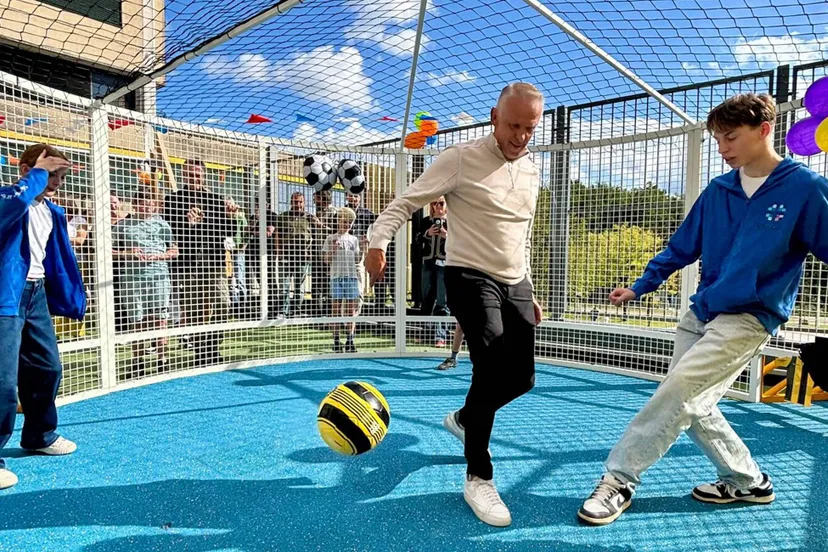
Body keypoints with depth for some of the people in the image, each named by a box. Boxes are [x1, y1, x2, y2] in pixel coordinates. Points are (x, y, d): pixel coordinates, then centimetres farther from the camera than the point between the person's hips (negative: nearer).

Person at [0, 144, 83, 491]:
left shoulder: (53, 213, 11)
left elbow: (61, 261, 16)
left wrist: (72, 302, 17)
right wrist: (38, 173, -21)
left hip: (37, 293, 8)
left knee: (47, 367, 17)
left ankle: (39, 436, 36)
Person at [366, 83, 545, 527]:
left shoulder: (531, 172, 12)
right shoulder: (461, 159, -9)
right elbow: (405, 203, -11)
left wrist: (529, 292, 20)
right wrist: (379, 241, -31)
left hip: (515, 283, 7)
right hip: (470, 277, -7)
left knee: (522, 378, 8)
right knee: (492, 367, -22)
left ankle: (463, 419, 38)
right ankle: (478, 478, -1)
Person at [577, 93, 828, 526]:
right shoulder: (718, 190, 6)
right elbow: (682, 247, 13)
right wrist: (639, 287, 11)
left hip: (748, 318, -6)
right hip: (700, 312, 6)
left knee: (677, 393, -18)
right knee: (693, 407, 6)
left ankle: (618, 480, -7)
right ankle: (748, 482, 29)